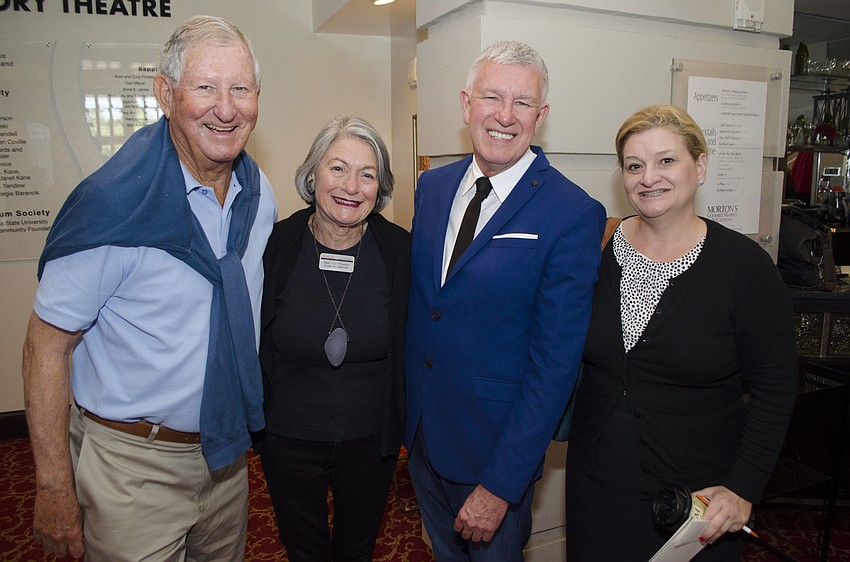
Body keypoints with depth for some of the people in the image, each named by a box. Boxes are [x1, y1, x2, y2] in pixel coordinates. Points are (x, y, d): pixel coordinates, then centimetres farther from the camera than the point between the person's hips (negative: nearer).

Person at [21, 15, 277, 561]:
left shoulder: (259, 193, -3)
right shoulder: (113, 203, -21)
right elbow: (46, 347, -14)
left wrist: (250, 424, 12)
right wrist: (54, 488, -13)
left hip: (228, 449, 6)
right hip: (134, 467, -5)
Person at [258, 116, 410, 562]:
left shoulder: (399, 250, -13)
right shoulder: (275, 245, -14)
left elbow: (412, 345, -4)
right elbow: (252, 344, -3)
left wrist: (403, 424, -2)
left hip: (371, 441, 1)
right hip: (289, 441, 0)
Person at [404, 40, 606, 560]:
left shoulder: (574, 215, -18)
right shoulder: (433, 187, 0)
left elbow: (555, 364, -18)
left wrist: (500, 486, -17)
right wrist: (406, 407, 5)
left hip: (497, 446, -5)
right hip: (421, 431, 5)